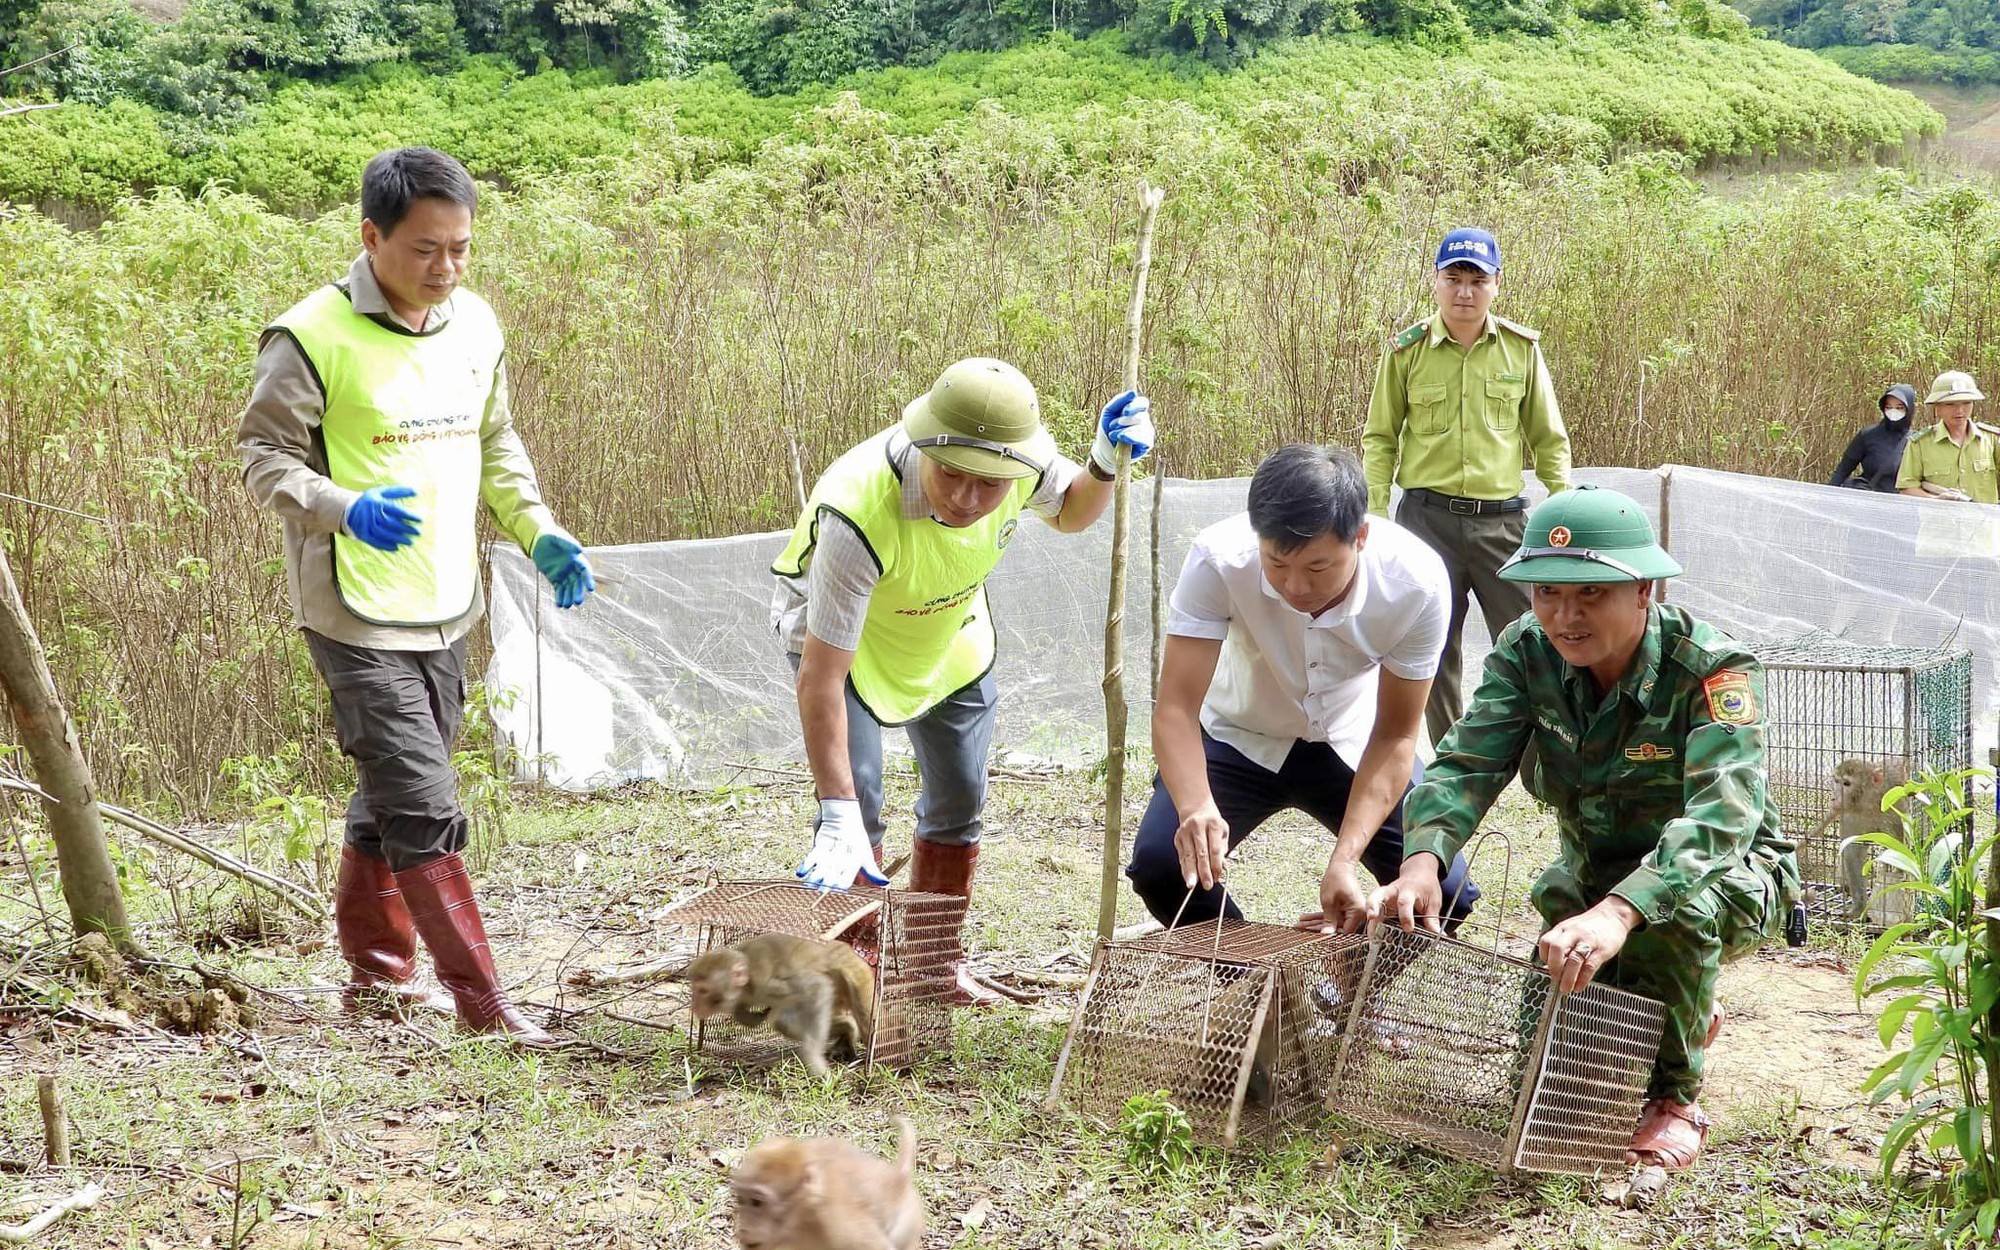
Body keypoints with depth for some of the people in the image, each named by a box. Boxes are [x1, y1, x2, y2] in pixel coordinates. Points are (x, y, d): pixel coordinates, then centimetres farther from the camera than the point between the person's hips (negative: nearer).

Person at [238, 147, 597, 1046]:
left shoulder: (476, 326, 7)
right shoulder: (313, 337, -13)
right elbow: (262, 453, -10)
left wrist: (540, 533, 6)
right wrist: (345, 509, -27)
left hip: (447, 608, 7)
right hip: (357, 615, -7)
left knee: (389, 795, 18)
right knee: (424, 806, -10)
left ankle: (376, 976, 32)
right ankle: (481, 1001, -3)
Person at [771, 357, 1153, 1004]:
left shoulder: (1022, 460, -31)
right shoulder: (859, 514, -46)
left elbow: (1070, 513, -3)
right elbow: (821, 673, -44)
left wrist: (1105, 464, -26)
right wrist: (838, 816, -46)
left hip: (951, 633, 5)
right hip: (837, 632, -5)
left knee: (960, 799, 11)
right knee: (857, 800, -17)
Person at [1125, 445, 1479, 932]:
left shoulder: (1418, 581, -29)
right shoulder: (1218, 559, -32)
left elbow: (1395, 736, -20)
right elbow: (1176, 708, -32)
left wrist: (1344, 861, -33)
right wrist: (1195, 806, -53)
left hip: (1353, 744, 1)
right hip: (1240, 737, 0)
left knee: (1445, 892, -16)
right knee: (1161, 864, -24)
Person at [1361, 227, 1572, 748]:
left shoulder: (1522, 349, 3)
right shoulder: (1407, 351, 1)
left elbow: (1548, 438, 9)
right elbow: (1380, 439, 7)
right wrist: (1374, 513, -2)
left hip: (1502, 519, 0)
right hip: (1427, 518, 0)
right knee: (1433, 649, 6)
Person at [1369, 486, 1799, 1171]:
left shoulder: (1711, 670, -29)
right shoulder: (1526, 653, -14)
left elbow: (1722, 813, -44)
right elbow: (1466, 764, -23)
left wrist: (1619, 912, -61)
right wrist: (1422, 860, -47)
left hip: (1731, 876, -5)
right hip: (1590, 876, 5)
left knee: (1674, 904, -38)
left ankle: (1675, 1098, -13)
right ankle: (1691, 1019, 25)